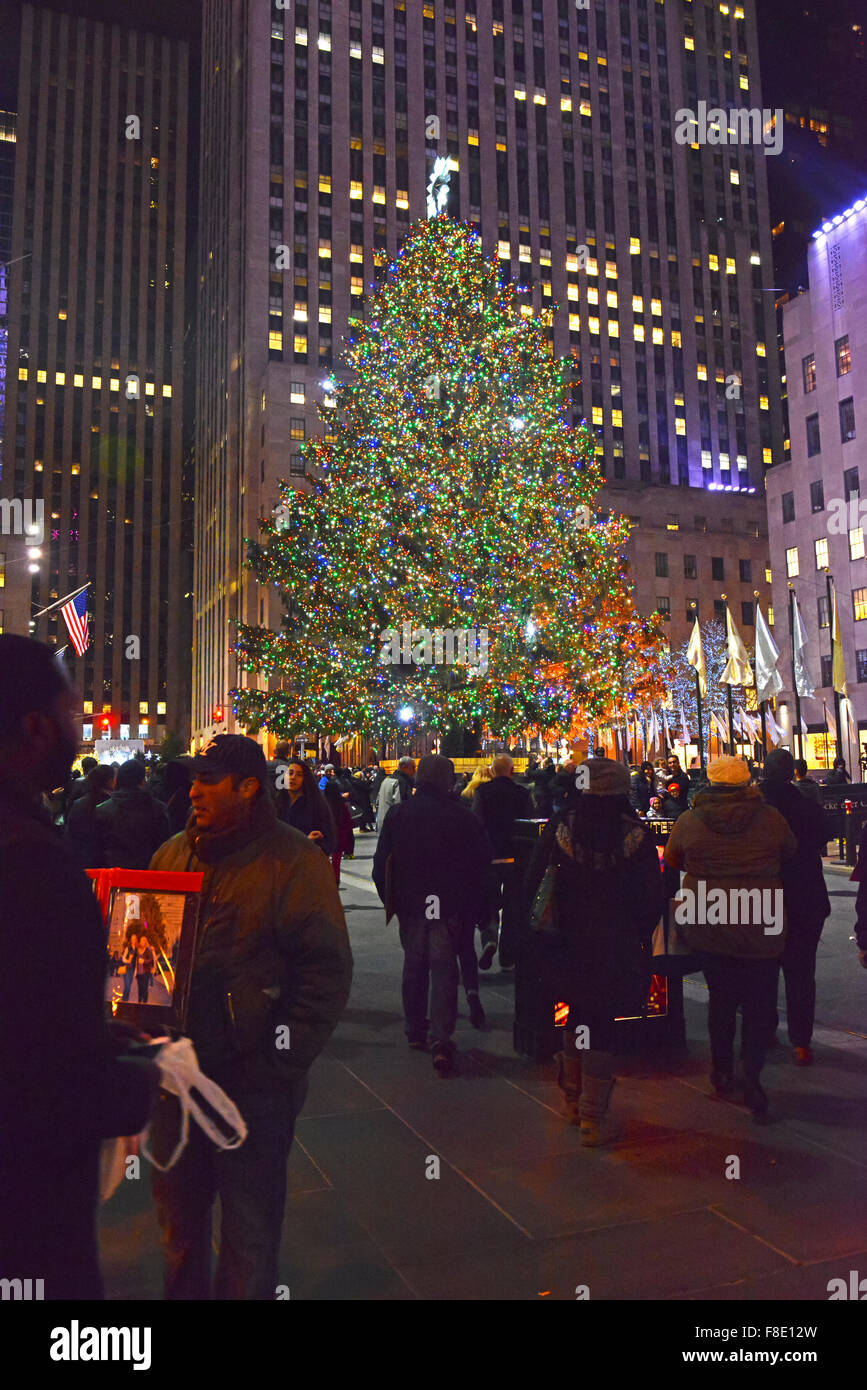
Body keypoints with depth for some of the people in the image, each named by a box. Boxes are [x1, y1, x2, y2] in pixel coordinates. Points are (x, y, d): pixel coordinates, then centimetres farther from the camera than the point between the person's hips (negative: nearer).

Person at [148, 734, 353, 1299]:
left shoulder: (295, 860, -12)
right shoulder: (173, 853, 6)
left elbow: (327, 971, -13)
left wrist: (281, 1064, -17)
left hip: (253, 1083, -5)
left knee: (250, 1226, 13)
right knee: (178, 1212, 22)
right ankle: (182, 1289, 45)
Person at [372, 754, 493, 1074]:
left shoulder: (398, 813, -2)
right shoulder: (464, 817, -9)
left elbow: (382, 862, 2)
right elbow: (483, 864, -4)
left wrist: (388, 900, 13)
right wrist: (480, 910, 5)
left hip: (410, 904, 2)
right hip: (449, 907, -2)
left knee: (414, 965, 16)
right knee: (444, 967, 1)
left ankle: (416, 1031, 26)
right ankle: (442, 1040, -8)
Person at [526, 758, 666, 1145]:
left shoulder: (559, 831, -7)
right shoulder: (637, 837, -9)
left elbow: (533, 887, -3)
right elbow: (653, 899, -4)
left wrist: (543, 937, 9)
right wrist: (636, 938, 11)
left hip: (567, 949, 2)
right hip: (617, 951, -1)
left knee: (576, 1016, 20)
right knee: (604, 1026, 7)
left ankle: (572, 1100, 31)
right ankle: (591, 1116, 11)